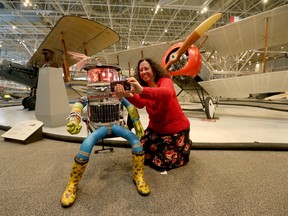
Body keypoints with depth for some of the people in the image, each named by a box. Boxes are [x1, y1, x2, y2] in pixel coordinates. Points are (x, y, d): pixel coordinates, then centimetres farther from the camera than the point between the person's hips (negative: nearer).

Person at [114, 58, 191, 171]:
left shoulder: (165, 80, -17)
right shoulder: (143, 86, -2)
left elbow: (166, 93, -44)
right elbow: (141, 104, -24)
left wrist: (142, 91, -60)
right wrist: (128, 95, -47)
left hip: (176, 128, -5)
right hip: (156, 128, 6)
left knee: (164, 162, -3)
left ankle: (185, 144, 24)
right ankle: (166, 143, 31)